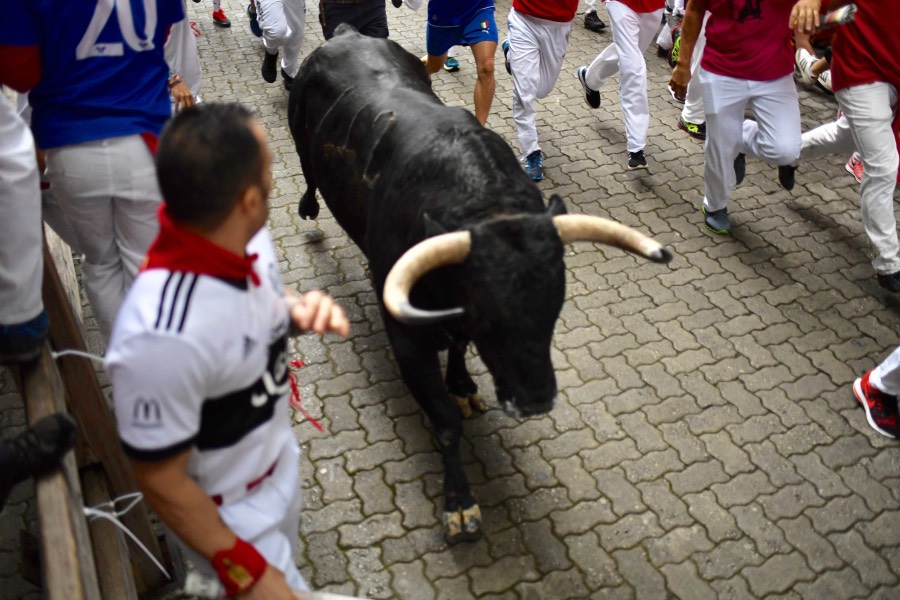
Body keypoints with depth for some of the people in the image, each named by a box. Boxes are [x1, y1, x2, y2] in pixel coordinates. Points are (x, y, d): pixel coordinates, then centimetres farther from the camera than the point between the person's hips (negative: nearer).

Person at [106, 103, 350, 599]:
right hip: (228, 516, -7)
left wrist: (298, 312, -16)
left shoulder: (245, 240, -17)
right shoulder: (164, 338, -39)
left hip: (279, 462, 7)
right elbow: (161, 482, -26)